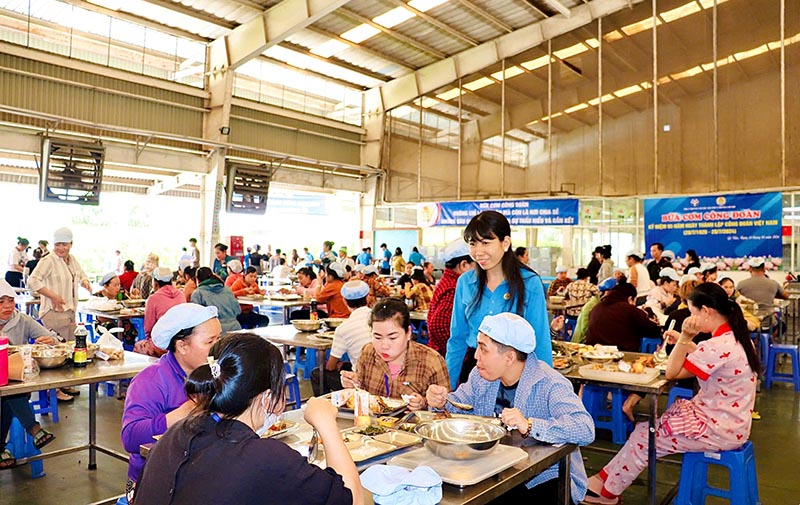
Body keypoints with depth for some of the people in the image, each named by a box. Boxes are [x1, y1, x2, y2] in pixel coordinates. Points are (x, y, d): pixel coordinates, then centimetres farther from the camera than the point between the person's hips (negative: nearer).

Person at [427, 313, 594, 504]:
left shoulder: (550, 384, -21)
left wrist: (529, 426, -41)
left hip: (543, 479, -4)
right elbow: (459, 406, 11)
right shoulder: (481, 376, 0)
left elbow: (586, 429, -31)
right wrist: (442, 402, -13)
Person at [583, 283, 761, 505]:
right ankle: (606, 478, 16)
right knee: (646, 427, 9)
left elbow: (672, 372, -20)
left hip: (719, 430, -9)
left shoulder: (719, 346, -28)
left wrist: (685, 337, -20)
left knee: (644, 438, -1)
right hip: (728, 421, 9)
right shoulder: (736, 336, 2)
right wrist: (684, 342, 9)